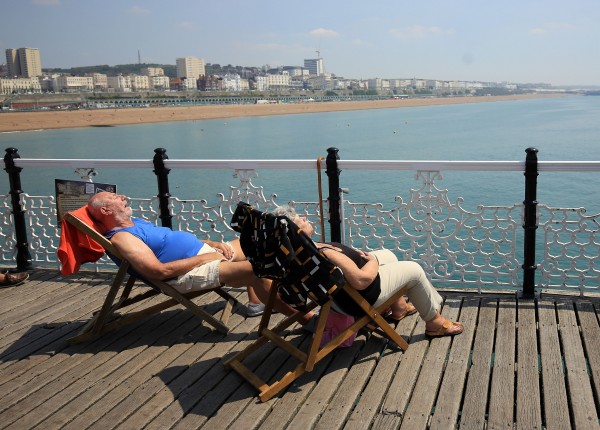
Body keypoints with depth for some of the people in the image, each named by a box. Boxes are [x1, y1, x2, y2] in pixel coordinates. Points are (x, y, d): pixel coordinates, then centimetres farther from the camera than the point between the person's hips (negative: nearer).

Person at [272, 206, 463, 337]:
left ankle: (399, 307, 42)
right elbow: (362, 280, -34)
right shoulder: (323, 254, -38)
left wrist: (355, 254, 1)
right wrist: (373, 261, -14)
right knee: (414, 270, 5)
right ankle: (435, 322, 23)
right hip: (363, 297, -10)